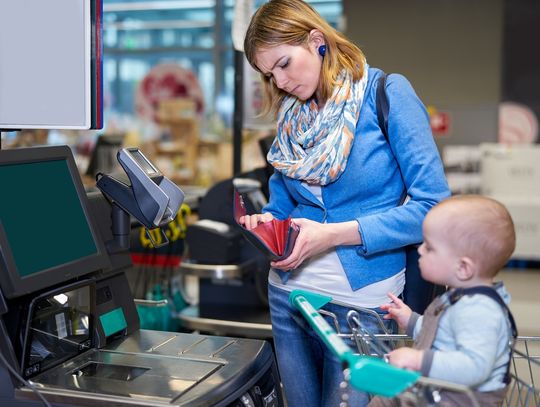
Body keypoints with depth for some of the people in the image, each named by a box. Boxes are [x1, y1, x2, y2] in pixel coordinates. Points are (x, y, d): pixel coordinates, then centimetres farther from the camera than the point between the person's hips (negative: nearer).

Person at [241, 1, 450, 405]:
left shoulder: (388, 93, -9)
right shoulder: (291, 116, 7)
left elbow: (434, 205, -14)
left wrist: (336, 234, -20)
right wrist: (267, 222, -10)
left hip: (363, 298, -5)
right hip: (289, 293, 5)